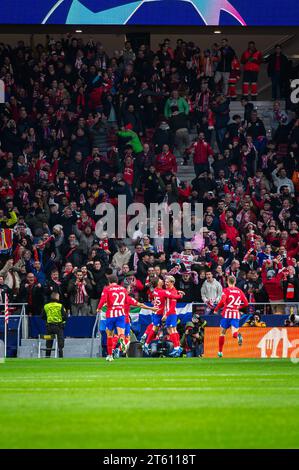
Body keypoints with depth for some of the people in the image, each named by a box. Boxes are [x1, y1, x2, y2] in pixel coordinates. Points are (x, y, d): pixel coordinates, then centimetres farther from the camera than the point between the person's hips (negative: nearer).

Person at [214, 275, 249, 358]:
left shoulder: (226, 290, -2)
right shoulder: (239, 291, 9)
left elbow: (222, 301, -17)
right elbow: (246, 303, 10)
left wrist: (216, 309, -3)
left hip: (227, 314, -2)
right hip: (236, 314, 2)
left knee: (222, 333, 13)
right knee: (234, 333, -5)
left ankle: (220, 352, 18)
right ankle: (238, 335, -42)